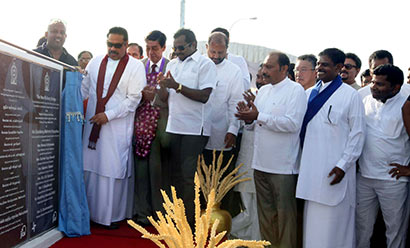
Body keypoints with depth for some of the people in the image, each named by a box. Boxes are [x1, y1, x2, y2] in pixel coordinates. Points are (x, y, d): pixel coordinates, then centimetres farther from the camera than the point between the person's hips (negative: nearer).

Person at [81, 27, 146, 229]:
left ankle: (112, 215, 10)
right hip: (93, 123, 4)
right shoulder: (95, 62, 11)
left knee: (114, 170, -2)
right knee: (90, 167, 6)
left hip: (118, 128, -4)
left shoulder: (136, 67, -2)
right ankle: (89, 212, 18)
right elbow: (84, 89, 17)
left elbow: (133, 99, -8)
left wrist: (109, 115, -14)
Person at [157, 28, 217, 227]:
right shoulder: (172, 64, 16)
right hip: (174, 126, 7)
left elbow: (204, 96, -14)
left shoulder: (205, 64, -3)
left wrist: (177, 86, -17)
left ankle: (190, 221, 4)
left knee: (189, 175, -6)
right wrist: (162, 86, -7)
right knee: (175, 174, 11)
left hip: (195, 128, -6)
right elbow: (165, 99, 14)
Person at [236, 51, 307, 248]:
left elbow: (293, 123, -21)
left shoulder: (296, 90, -7)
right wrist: (248, 118, -2)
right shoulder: (263, 91, 15)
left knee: (285, 214, 3)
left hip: (283, 165, -7)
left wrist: (259, 117, -20)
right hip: (260, 163, 7)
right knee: (265, 213, 17)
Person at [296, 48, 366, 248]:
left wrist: (343, 165, -11)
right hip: (311, 169, 5)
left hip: (334, 171, -5)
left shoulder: (350, 95, -3)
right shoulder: (309, 94, 13)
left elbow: (358, 134, -5)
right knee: (312, 220, 11)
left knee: (333, 221, 0)